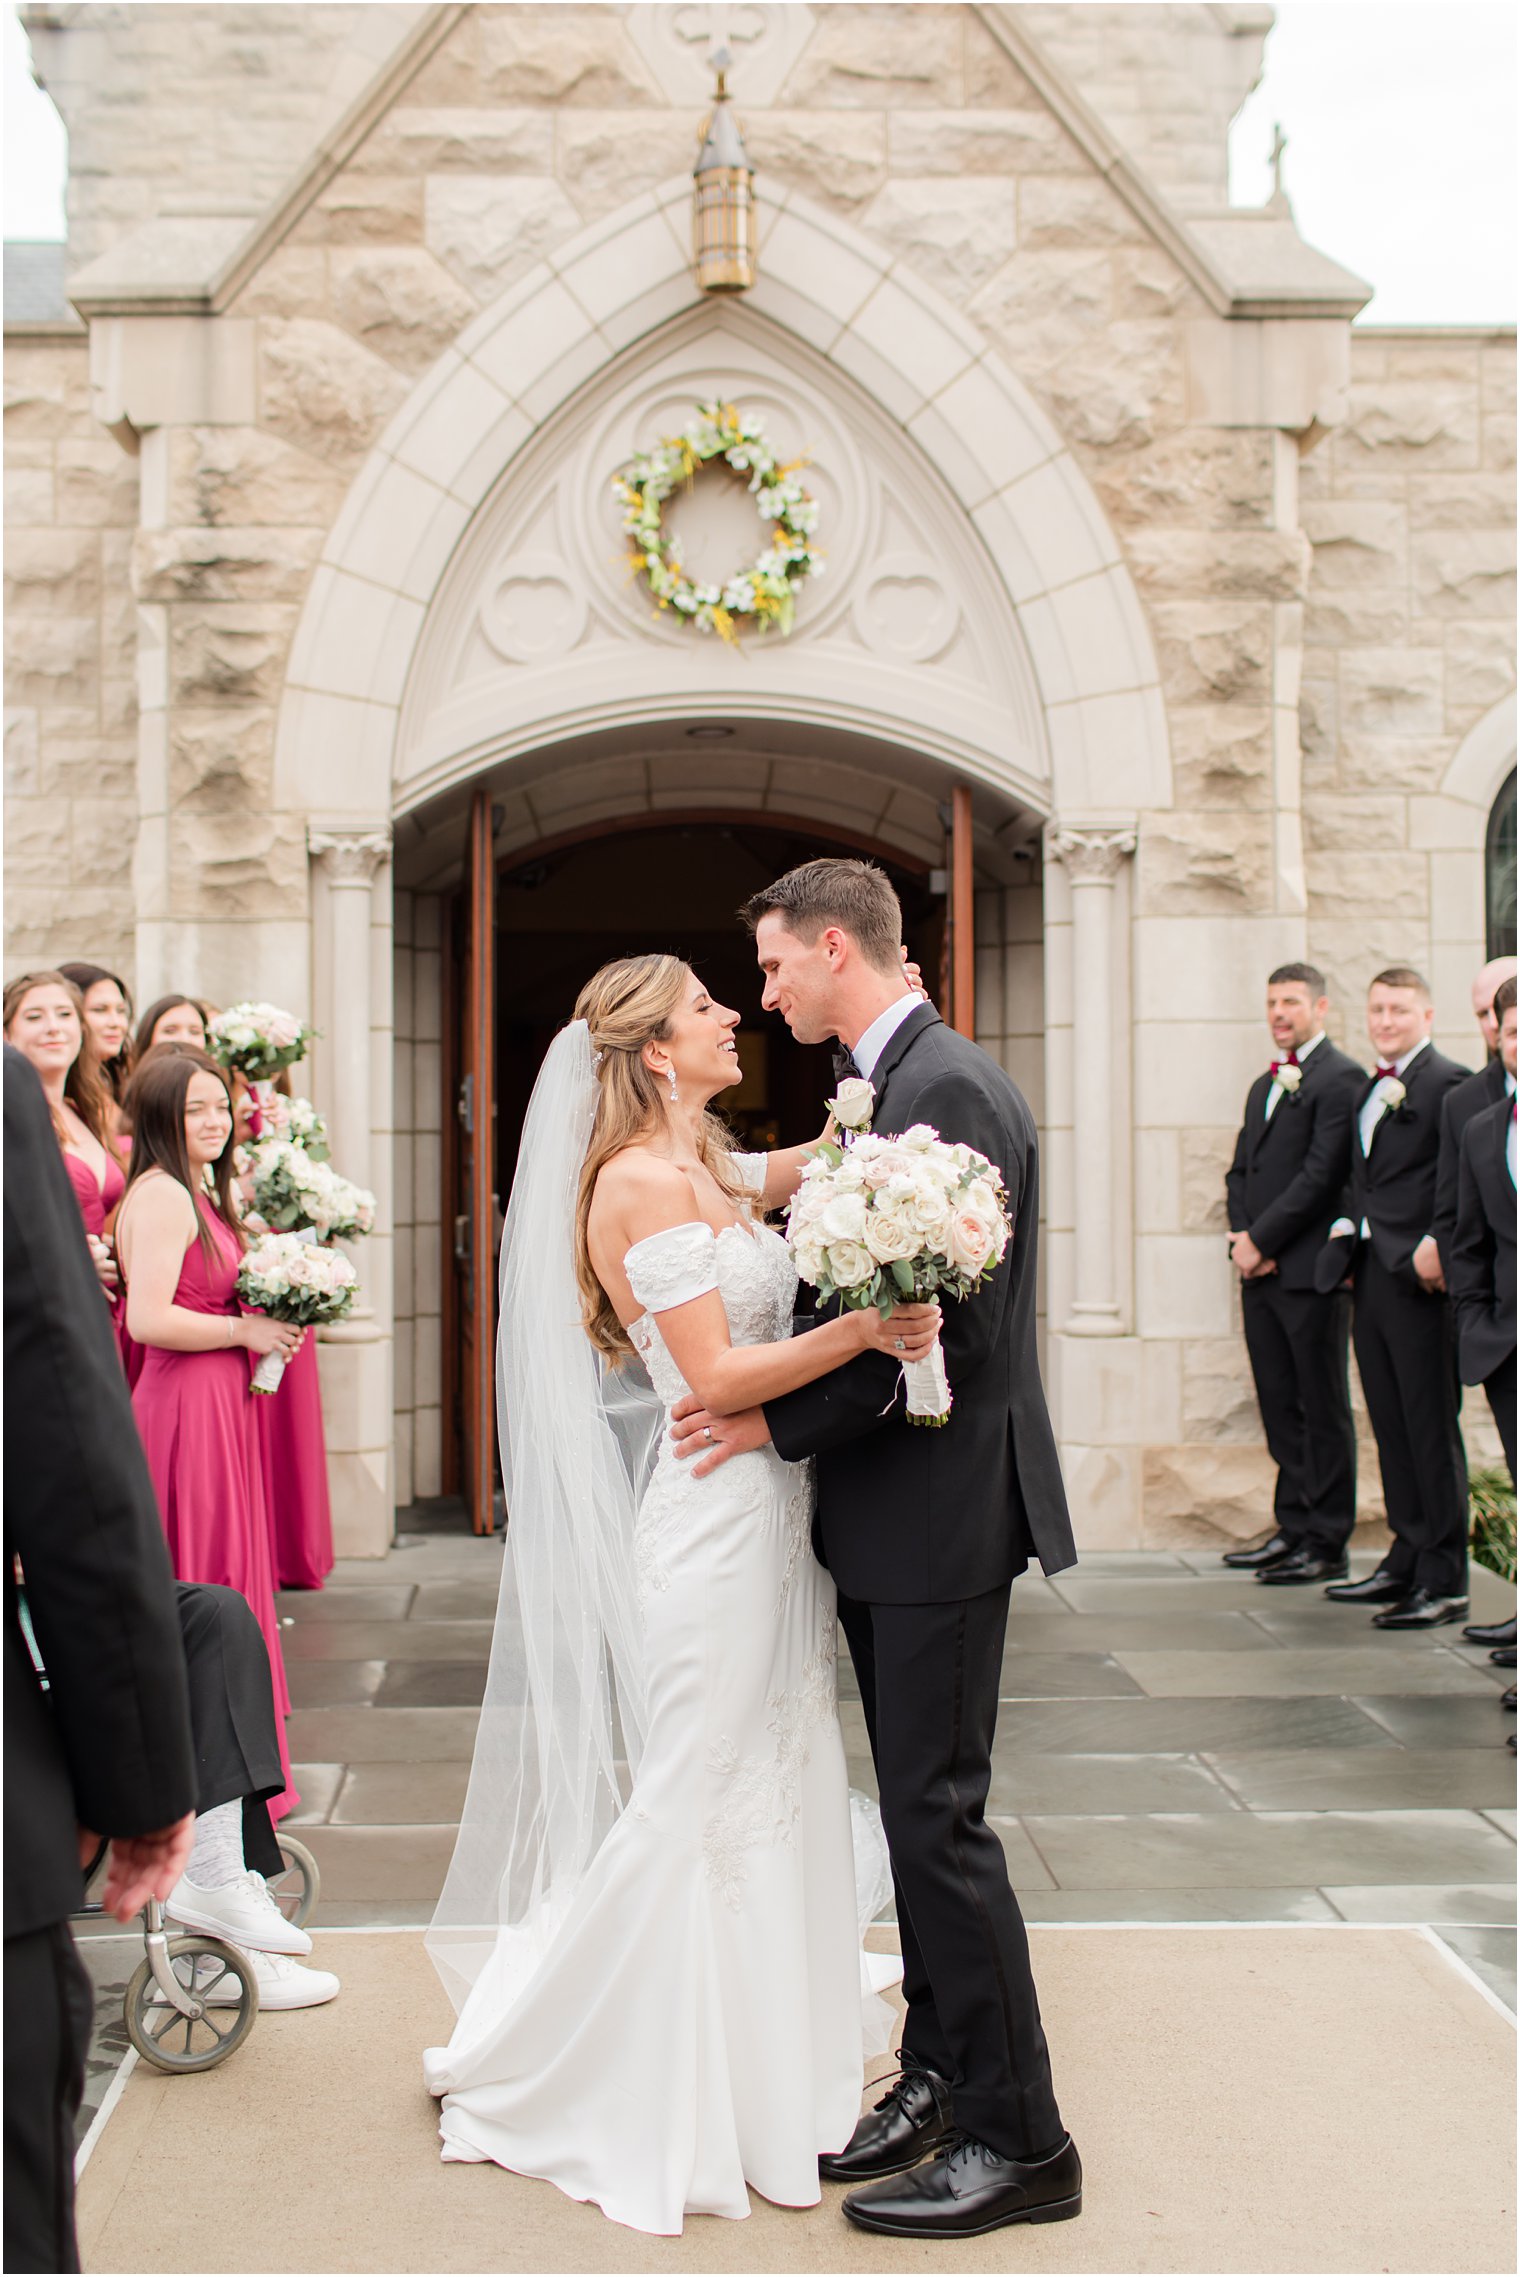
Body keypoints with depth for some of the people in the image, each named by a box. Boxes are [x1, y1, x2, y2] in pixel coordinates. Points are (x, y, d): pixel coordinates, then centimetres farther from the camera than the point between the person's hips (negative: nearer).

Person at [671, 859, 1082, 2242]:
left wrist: (778, 1422, -16)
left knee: (939, 1819, -3)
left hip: (941, 1510, -10)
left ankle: (1019, 2142, 8)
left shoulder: (948, 1088, -18)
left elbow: (946, 1320, -23)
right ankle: (938, 2081, 29)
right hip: (894, 1513, 10)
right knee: (919, 1812, 17)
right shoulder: (895, 1084, 14)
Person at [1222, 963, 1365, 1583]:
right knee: (1280, 1409, 11)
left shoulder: (1341, 1079, -8)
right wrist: (1242, 1238, 2)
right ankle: (1293, 1527, 18)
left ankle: (1326, 1543, 4)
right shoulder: (1264, 1085, 20)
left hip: (1310, 1271, -8)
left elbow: (1321, 1175, -15)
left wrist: (1261, 1240, -13)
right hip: (1260, 1272, 8)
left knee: (1322, 1410, -1)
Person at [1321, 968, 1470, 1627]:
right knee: (1392, 1428, 14)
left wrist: (1435, 1247, -21)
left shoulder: (1447, 1082, -10)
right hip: (1370, 1275, 9)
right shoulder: (1369, 1089, 18)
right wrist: (1347, 1228, 10)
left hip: (1420, 1277, -8)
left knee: (1431, 1428, -3)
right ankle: (1407, 1560, 23)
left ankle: (1445, 1581, 3)